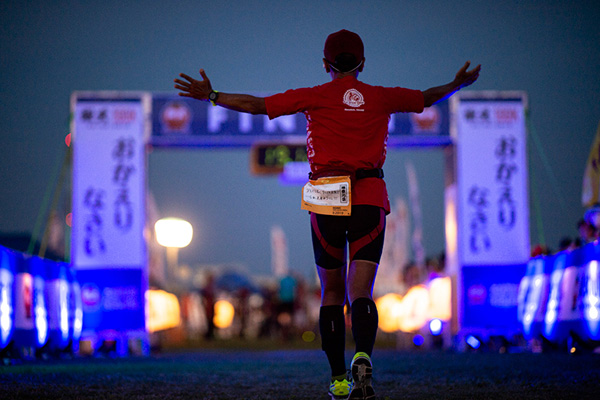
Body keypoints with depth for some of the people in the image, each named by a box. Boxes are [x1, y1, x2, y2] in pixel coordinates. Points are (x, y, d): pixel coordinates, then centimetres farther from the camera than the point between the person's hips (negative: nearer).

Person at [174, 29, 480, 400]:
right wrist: (457, 84, 46)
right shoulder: (381, 97, 11)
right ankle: (363, 359, -33)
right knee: (360, 292, -5)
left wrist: (211, 95, 13)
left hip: (326, 202, 0)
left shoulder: (315, 96, 4)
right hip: (370, 199, 1)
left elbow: (256, 105, 3)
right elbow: (427, 98, 27)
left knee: (331, 291, 13)